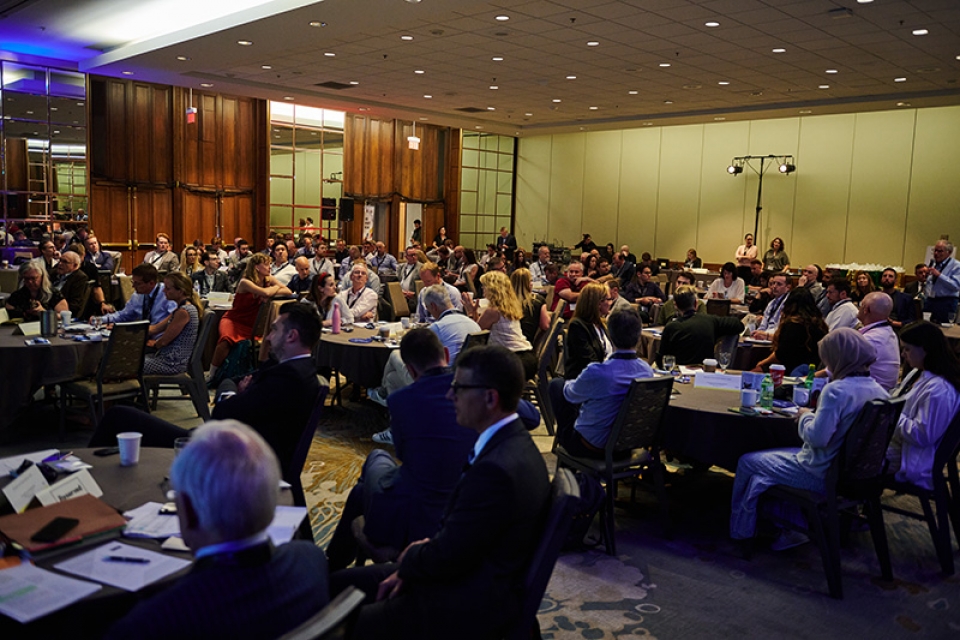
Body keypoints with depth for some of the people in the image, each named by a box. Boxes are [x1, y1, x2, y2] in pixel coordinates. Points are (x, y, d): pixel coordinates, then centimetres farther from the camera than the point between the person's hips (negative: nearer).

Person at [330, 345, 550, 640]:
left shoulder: (497, 470, -31)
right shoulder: (513, 442, 2)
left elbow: (443, 558, -23)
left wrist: (408, 557, -2)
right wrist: (408, 569, 2)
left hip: (468, 607, -10)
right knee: (339, 585, 14)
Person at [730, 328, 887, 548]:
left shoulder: (837, 390, -25)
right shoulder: (879, 391, -1)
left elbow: (817, 437, -28)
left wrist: (805, 417, -8)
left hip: (823, 476, -9)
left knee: (748, 462, 11)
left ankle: (741, 529, 30)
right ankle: (789, 529, 24)